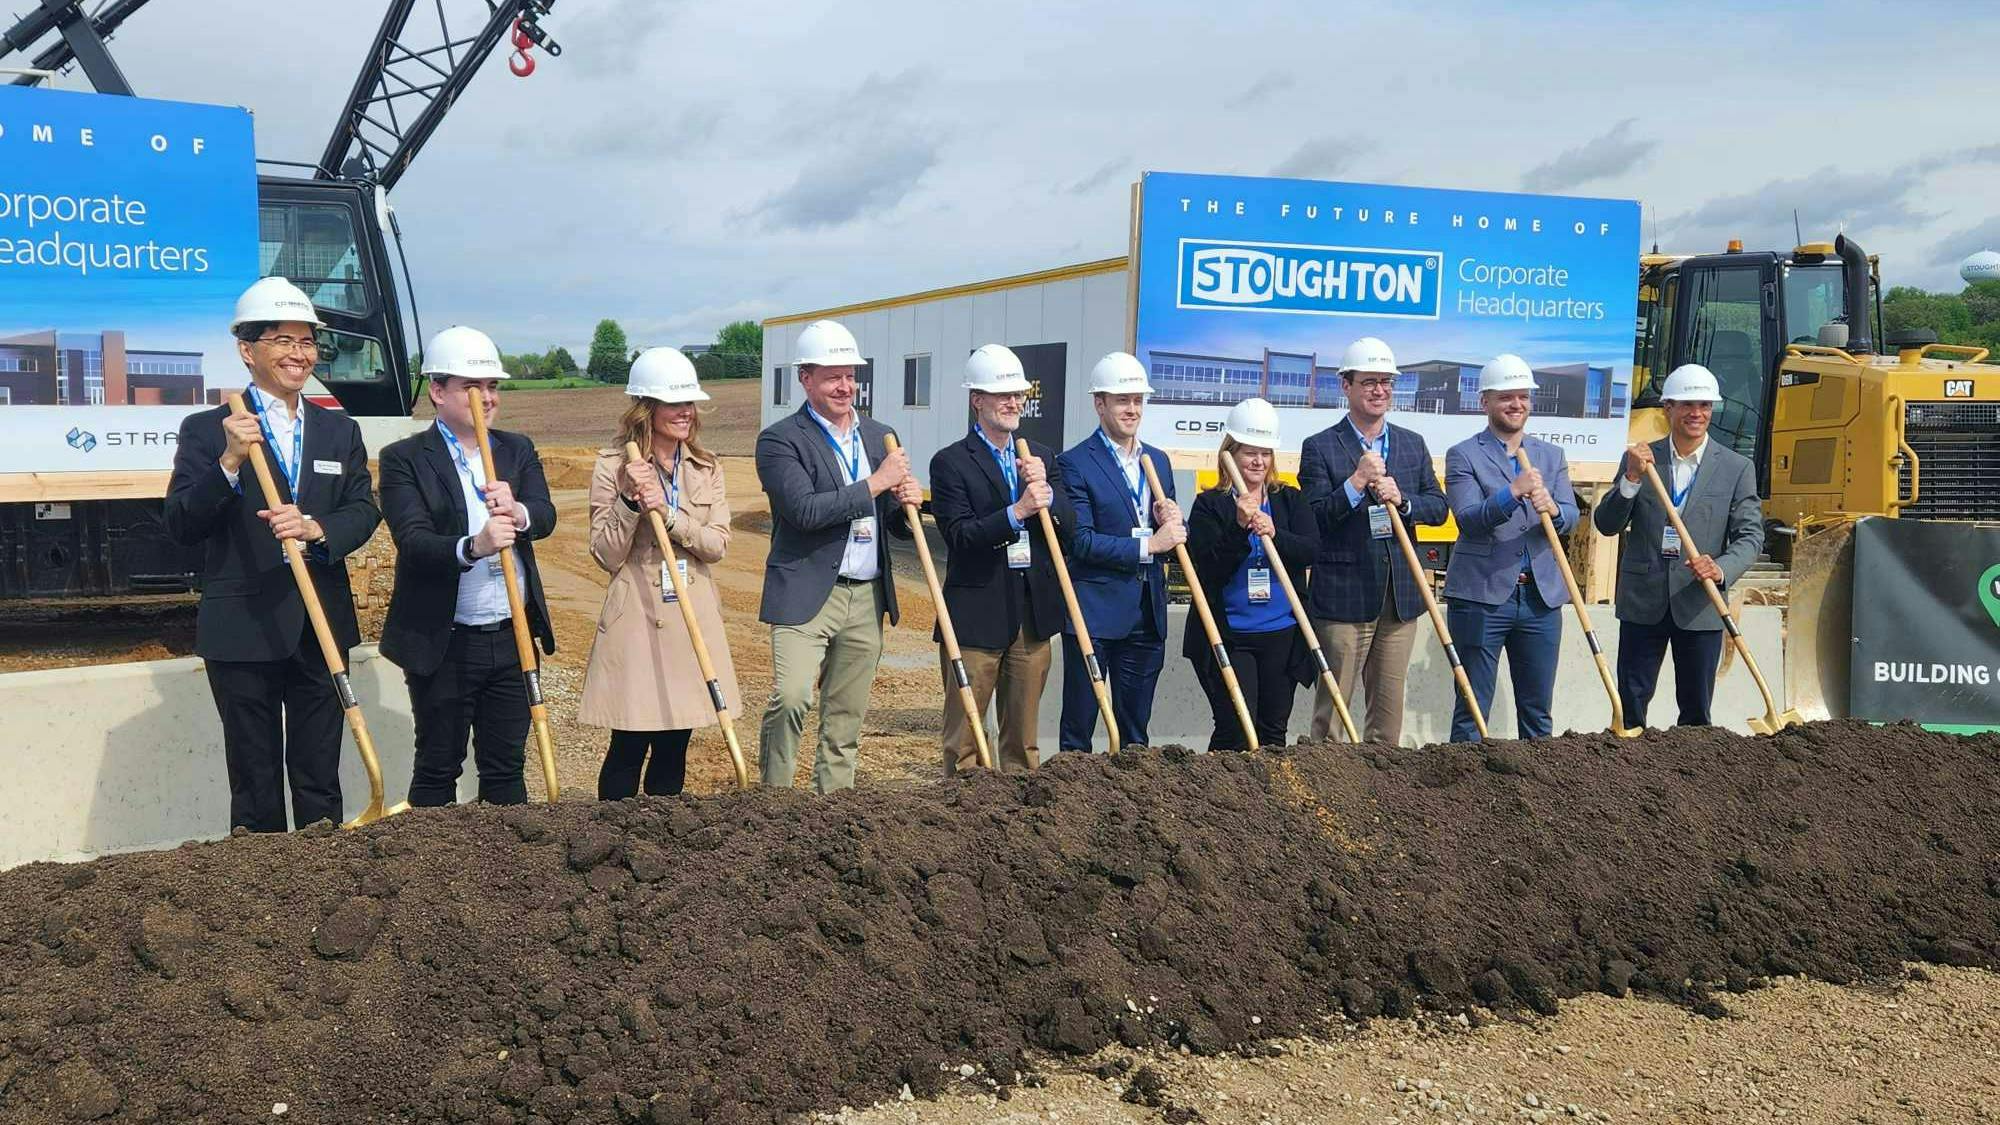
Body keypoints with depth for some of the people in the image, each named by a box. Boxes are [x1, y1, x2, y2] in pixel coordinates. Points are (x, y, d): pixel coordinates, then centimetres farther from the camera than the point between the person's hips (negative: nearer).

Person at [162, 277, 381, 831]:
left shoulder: (341, 431, 10)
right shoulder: (206, 430, -1)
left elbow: (364, 512, 1)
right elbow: (178, 525, -8)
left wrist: (316, 528, -20)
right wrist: (229, 463, -22)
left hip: (321, 631, 3)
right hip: (242, 634, -3)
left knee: (320, 783, 11)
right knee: (255, 786, 7)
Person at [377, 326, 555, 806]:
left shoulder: (518, 450, 9)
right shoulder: (404, 459, -5)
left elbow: (545, 516, -7)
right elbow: (413, 539, -19)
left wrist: (517, 512, -31)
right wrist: (472, 546, -38)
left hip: (512, 638, 4)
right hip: (442, 645, -4)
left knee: (506, 765, 12)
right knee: (437, 768, 7)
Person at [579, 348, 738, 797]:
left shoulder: (707, 467, 8)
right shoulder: (612, 465, -4)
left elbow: (717, 543, -3)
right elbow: (606, 555, -6)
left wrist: (668, 513, -18)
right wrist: (630, 502, -20)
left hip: (693, 619, 4)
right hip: (636, 617, -4)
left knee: (674, 744, 10)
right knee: (628, 746, 0)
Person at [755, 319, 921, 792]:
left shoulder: (880, 436, 14)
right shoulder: (779, 440, -5)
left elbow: (896, 526, 18)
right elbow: (805, 510, -19)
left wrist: (908, 502, -5)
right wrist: (875, 483, -14)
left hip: (868, 598, 6)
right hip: (805, 594, -5)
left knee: (846, 719, 10)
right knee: (791, 698, -20)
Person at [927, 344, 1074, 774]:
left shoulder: (1041, 456, 12)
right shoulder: (951, 463, -5)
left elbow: (1069, 520, 2)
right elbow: (959, 534, -16)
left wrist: (1046, 489, -16)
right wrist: (1018, 510, -24)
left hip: (1033, 614, 5)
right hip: (976, 615, -5)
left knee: (1024, 734, 13)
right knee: (963, 734, 4)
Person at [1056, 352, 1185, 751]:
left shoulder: (1159, 461, 15)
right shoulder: (1074, 463, -6)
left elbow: (1173, 537, 17)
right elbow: (1081, 541, -14)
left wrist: (1172, 522, -6)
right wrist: (1148, 544, -18)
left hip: (1148, 615, 6)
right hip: (1093, 614, -6)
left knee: (1136, 731, 13)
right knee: (1078, 728, 2)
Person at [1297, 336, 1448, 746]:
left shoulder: (1413, 444, 11)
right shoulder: (1320, 447, -4)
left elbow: (1439, 508, 7)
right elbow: (1312, 519, -12)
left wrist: (1402, 500, -12)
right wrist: (1357, 482, -23)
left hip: (1400, 595, 5)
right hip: (1342, 597, -5)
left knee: (1389, 704, 11)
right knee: (1332, 704, 2)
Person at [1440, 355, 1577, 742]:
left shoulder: (1552, 456, 13)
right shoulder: (1463, 456, -1)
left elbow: (1571, 516, 0)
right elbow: (1468, 519, -15)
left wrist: (1552, 508, -23)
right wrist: (1513, 492, -30)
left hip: (1541, 598, 4)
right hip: (1481, 597, -4)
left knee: (1537, 710, 11)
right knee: (1471, 710, 1)